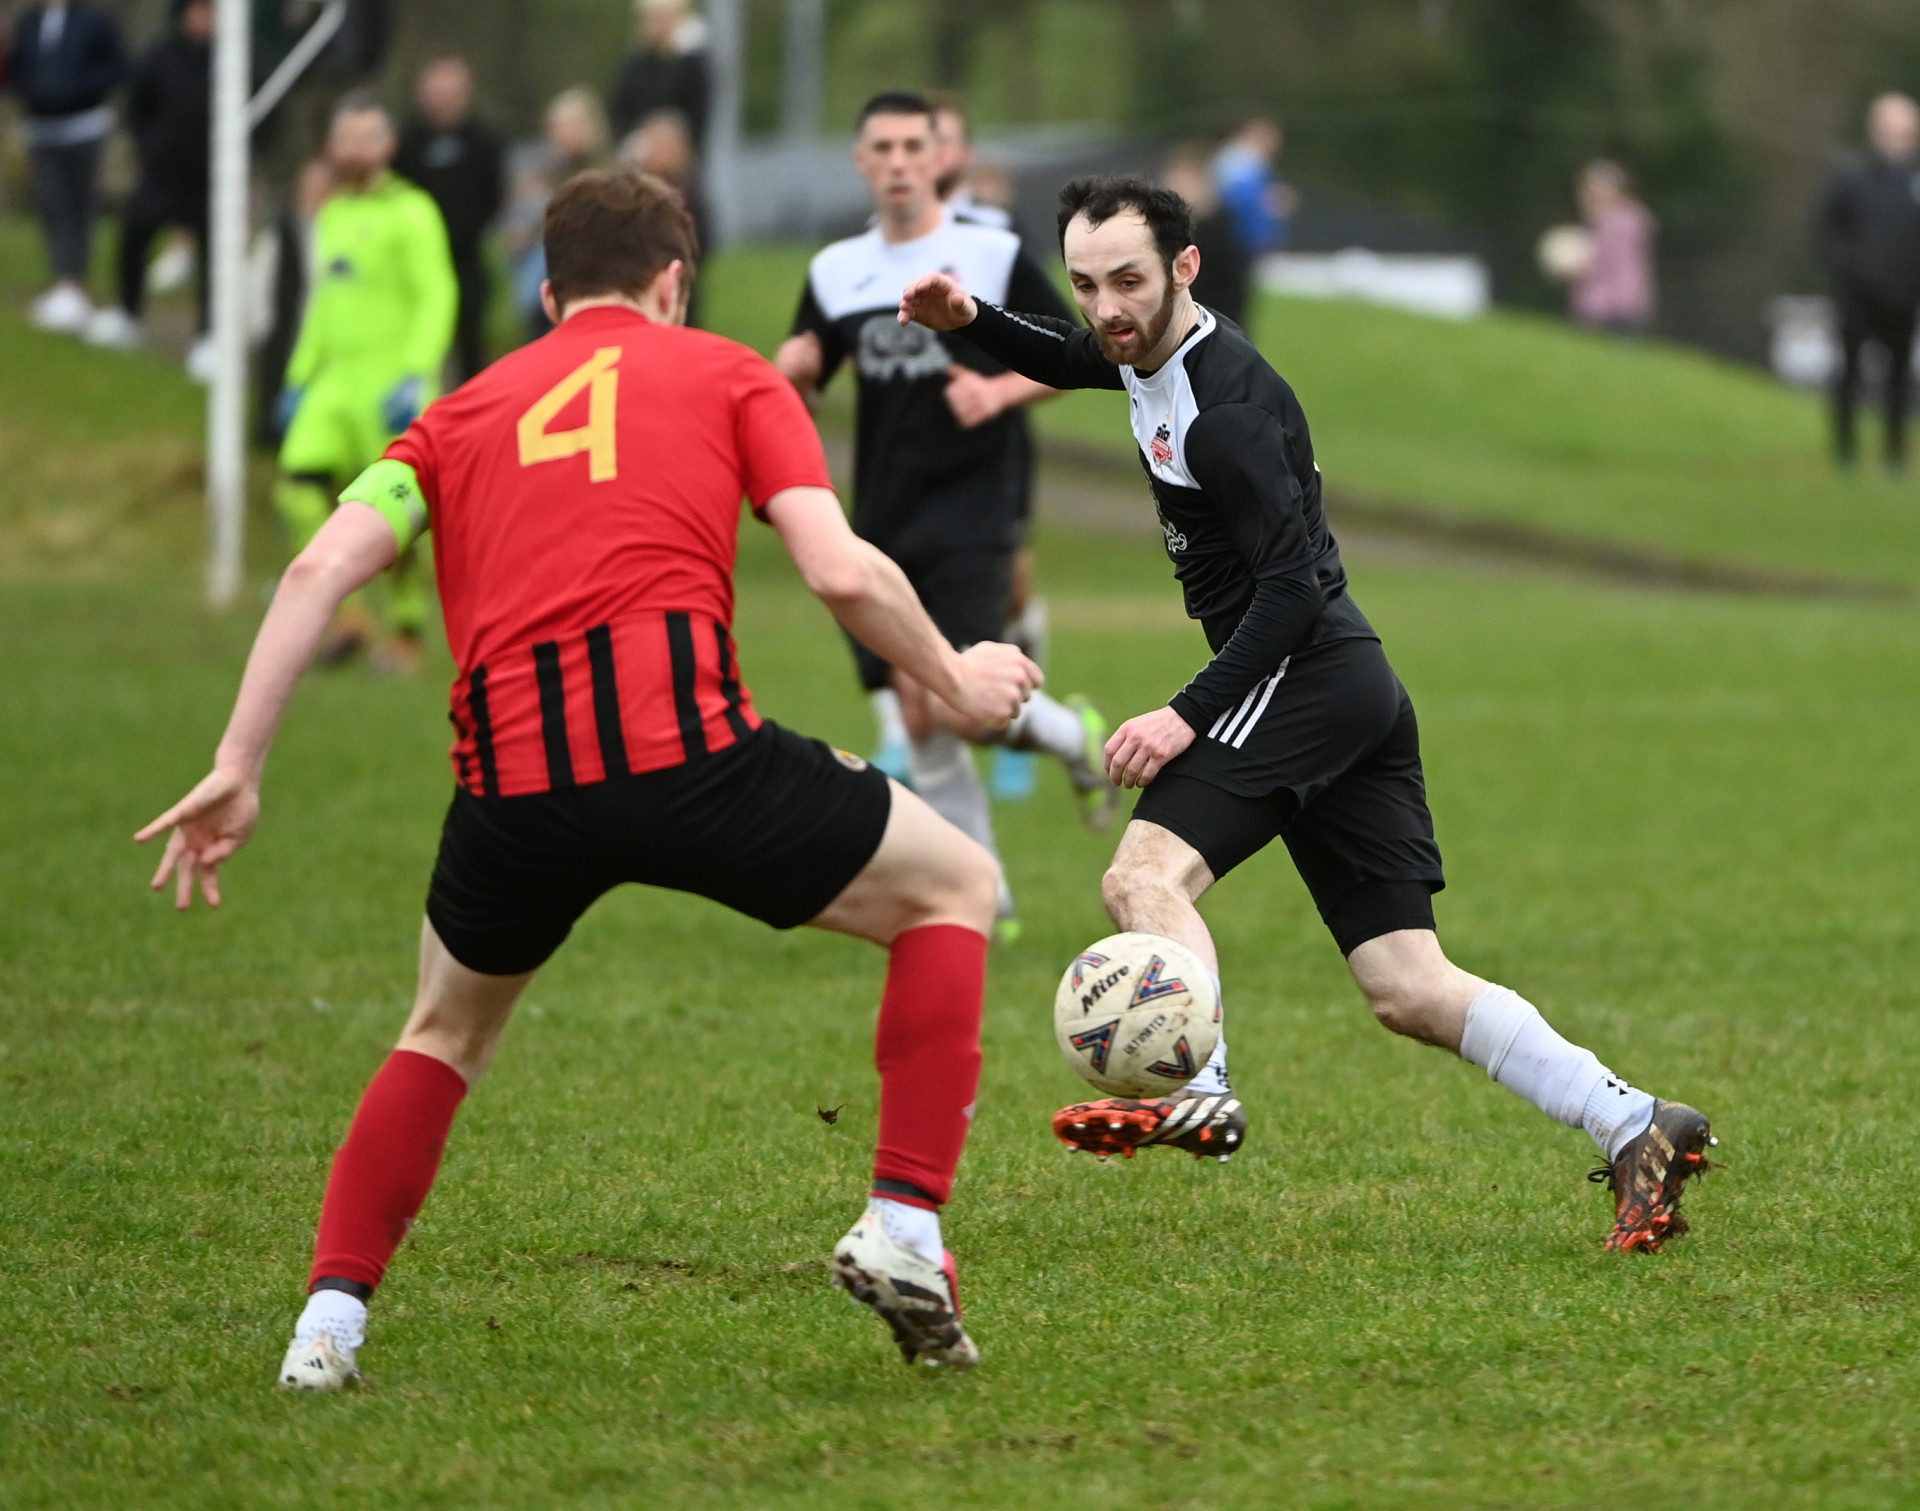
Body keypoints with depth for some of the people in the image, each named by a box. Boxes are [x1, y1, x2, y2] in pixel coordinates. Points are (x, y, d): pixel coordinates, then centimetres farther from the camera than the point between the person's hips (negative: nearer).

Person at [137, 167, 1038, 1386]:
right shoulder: (723, 373, 17)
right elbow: (841, 569, 4)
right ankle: (905, 1228, 7)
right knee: (954, 888, 20)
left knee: (449, 1030, 31)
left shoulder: (466, 412, 24)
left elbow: (321, 569, 9)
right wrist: (955, 680, 20)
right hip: (684, 742, -3)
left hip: (513, 781, 3)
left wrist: (238, 769, 8)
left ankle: (331, 1317, 15)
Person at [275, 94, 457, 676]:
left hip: (391, 381, -7)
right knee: (299, 485, -11)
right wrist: (299, 377, 24)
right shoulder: (332, 214, 18)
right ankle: (346, 614, -4)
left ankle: (408, 634, 10)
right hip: (336, 380, 7)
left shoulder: (410, 212, -6)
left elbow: (437, 296, -12)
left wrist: (416, 376, -22)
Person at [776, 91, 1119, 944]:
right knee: (919, 721, 2)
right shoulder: (836, 273, 8)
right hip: (883, 523, 4)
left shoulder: (996, 258, -3)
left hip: (972, 518, -4)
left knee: (954, 707, -17)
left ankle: (1072, 735, 15)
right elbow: (797, 390, 15)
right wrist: (792, 372, -9)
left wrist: (1002, 392, -15)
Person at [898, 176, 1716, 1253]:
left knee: (1145, 874, -22)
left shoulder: (1225, 406, -18)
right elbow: (1067, 360, 34)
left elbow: (1292, 588, -21)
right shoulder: (1149, 350, 11)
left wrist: (1190, 715, -25)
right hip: (1354, 688, 10)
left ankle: (1198, 1093, -41)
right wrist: (972, 321, 16)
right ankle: (1636, 1127, -1)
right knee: (1408, 989, 3)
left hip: (1305, 671, -10)